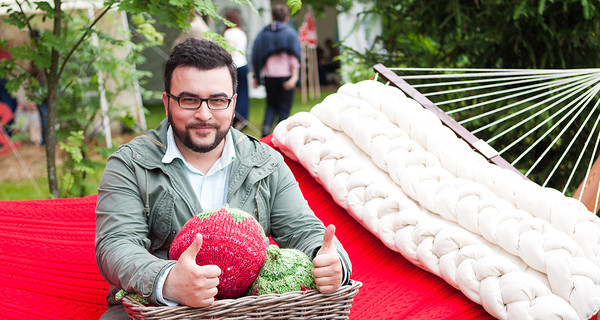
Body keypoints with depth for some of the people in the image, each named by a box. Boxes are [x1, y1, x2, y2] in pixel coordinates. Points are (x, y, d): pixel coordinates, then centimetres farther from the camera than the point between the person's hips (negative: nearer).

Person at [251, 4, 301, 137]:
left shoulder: (263, 33, 5)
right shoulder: (290, 33, -2)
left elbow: (256, 56, 5)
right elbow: (295, 56, -11)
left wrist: (256, 77, 10)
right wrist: (294, 77, -15)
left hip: (269, 75, 3)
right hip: (286, 75, -3)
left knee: (271, 105, 17)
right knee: (284, 107, 6)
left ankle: (266, 126, -7)